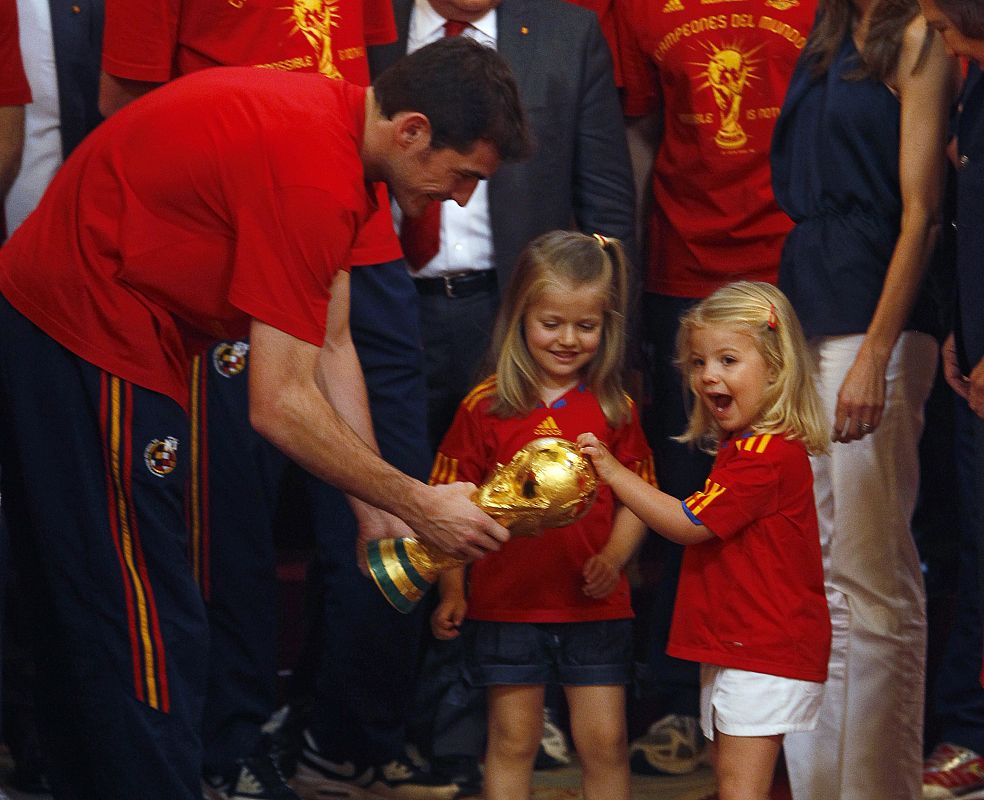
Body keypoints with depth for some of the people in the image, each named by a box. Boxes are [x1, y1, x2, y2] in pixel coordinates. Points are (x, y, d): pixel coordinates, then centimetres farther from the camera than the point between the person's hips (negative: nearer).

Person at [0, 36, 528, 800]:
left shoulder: (325, 117, 7)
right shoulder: (314, 172, -24)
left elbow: (330, 347, 10)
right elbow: (279, 404, -22)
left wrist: (378, 513, 8)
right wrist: (417, 505, -13)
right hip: (91, 345, -11)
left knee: (100, 626, 17)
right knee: (150, 635, -6)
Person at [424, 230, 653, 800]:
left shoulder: (615, 410, 3)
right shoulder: (487, 407, -2)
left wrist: (614, 557, -11)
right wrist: (452, 590, -1)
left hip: (595, 608, 1)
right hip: (507, 603, -1)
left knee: (605, 743, 4)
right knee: (513, 742, 8)